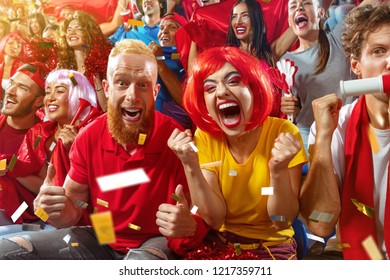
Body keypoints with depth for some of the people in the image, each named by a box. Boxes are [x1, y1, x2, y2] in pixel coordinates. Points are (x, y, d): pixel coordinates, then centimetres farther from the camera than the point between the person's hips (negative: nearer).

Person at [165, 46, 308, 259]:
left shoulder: (282, 132, -12)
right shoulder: (205, 137, -4)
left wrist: (279, 170, -27)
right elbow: (214, 219, -10)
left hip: (272, 247, -1)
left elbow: (282, 222, -12)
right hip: (218, 244, 2)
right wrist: (190, 166, -22)